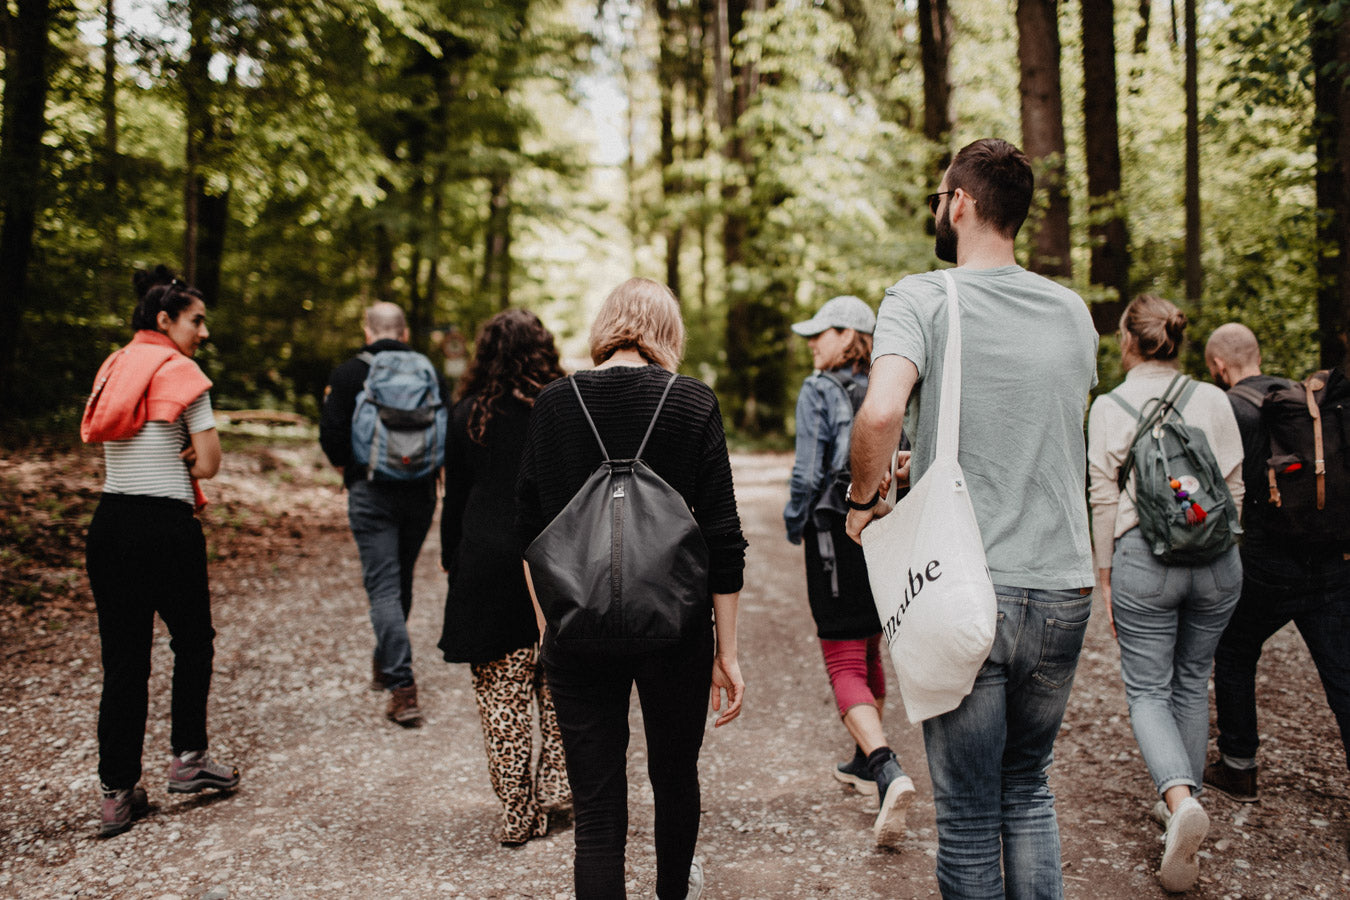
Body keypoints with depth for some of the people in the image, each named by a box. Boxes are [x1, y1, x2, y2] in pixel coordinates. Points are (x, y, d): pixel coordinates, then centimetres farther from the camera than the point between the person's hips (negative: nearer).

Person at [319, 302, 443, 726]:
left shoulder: (347, 374, -2)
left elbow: (331, 432, -8)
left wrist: (347, 468, 10)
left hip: (371, 494, -3)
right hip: (420, 493, 4)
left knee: (383, 586, -3)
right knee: (402, 582, 19)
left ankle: (403, 687, -13)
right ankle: (385, 666, 37)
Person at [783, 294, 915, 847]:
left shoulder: (819, 391, -9)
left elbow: (809, 473, -13)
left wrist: (793, 525, 2)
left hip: (836, 535, -6)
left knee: (844, 664, -4)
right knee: (869, 650, 21)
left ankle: (888, 772, -23)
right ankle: (864, 762, 35)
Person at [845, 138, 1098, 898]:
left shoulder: (922, 299, -7)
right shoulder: (1074, 311, 9)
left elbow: (880, 413, -25)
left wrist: (862, 500, -7)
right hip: (1065, 585, 5)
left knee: (968, 812, 9)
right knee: (1029, 786, 22)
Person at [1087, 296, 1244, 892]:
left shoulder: (1109, 408, -4)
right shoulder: (1213, 400, 3)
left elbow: (1104, 500, -4)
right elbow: (1235, 487, 7)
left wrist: (1105, 577, 4)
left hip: (1143, 558, -3)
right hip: (1217, 559, 3)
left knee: (1148, 690, 5)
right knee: (1193, 683, 18)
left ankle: (1180, 799, -19)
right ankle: (1181, 803, 25)